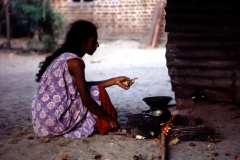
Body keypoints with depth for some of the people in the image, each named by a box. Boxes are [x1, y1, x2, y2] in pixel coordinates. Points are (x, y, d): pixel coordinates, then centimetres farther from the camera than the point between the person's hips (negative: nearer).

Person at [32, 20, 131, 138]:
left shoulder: (63, 55, 12)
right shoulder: (75, 62, -16)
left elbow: (83, 87, 21)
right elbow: (86, 100, -17)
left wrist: (114, 81, 19)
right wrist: (109, 119, -5)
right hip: (55, 120, -9)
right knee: (98, 92, 0)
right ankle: (105, 127, 12)